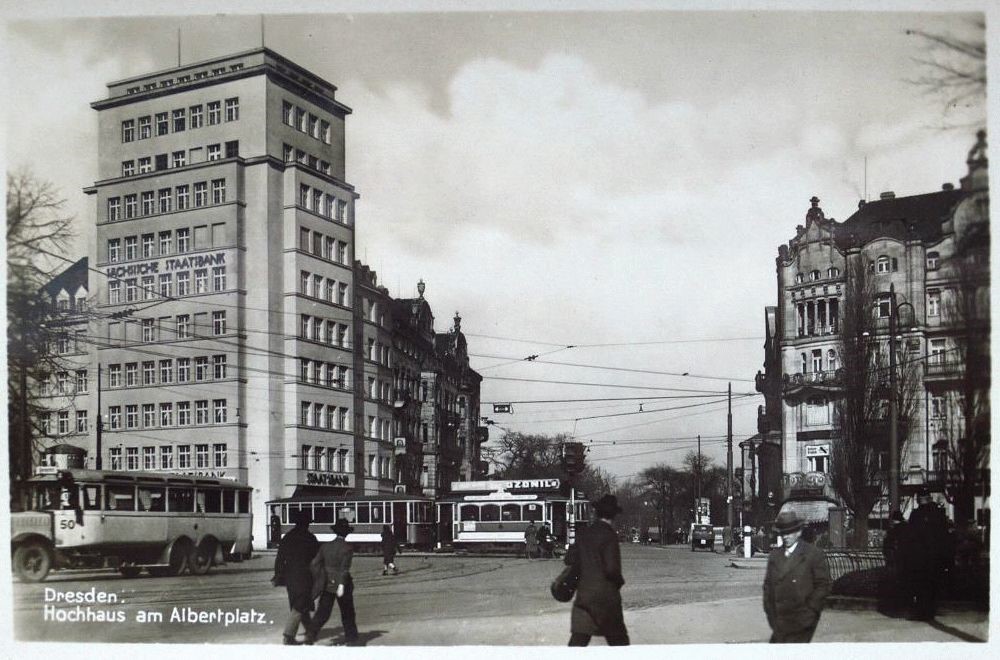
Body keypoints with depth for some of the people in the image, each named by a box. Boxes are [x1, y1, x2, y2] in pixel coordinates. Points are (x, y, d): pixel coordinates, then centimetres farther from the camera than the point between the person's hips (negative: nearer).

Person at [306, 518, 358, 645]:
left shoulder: (325, 546, 3)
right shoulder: (347, 548, -11)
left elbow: (315, 564, 4)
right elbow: (344, 568, -19)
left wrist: (321, 578, 15)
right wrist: (341, 585, -23)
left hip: (327, 585, 4)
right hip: (341, 583, -3)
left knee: (322, 612, 6)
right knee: (347, 612, 12)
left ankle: (311, 634, -9)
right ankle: (351, 637, 20)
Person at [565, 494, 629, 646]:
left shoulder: (584, 534, 5)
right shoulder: (609, 535, -12)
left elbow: (569, 560, 7)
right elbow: (612, 568, -17)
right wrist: (619, 581, 2)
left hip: (583, 594, 5)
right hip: (606, 596, -5)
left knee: (578, 639, 3)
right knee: (618, 639, 10)